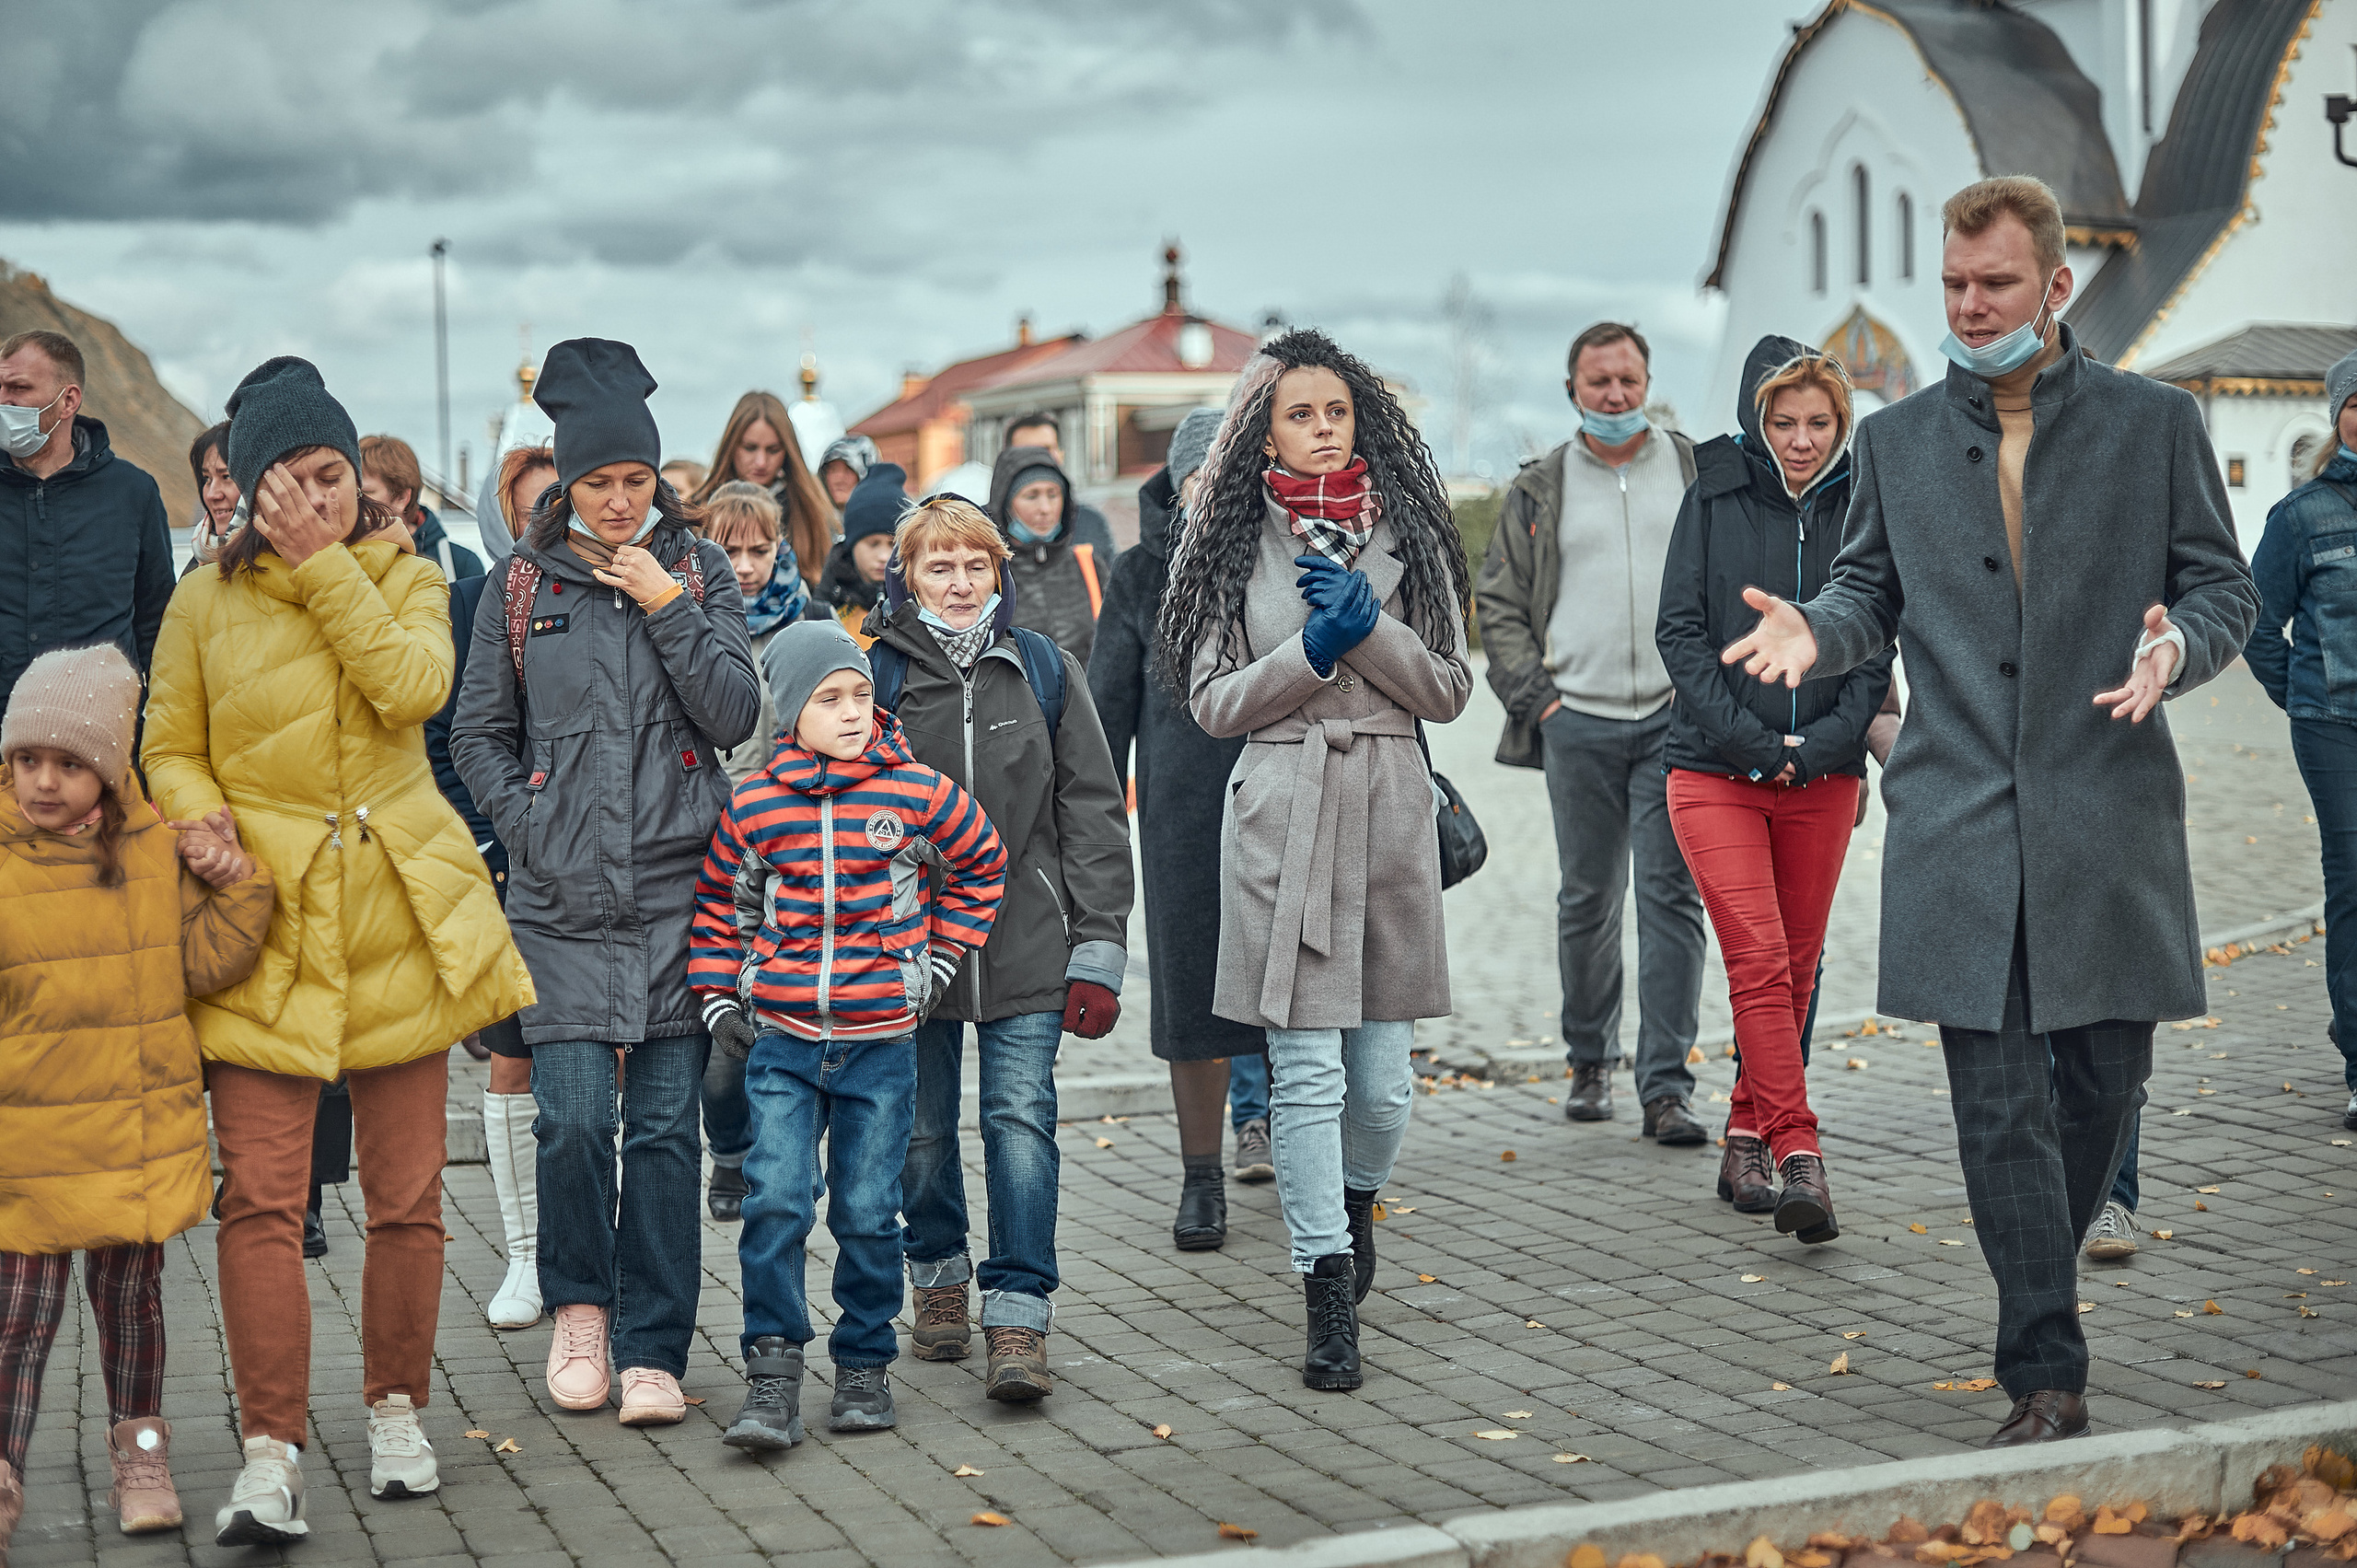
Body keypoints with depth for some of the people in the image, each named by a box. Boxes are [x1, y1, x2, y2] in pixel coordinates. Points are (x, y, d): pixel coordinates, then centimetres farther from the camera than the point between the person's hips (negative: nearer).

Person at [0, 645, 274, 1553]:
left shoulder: (157, 850, 1)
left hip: (140, 1124, 3)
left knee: (130, 1288, 16)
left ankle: (140, 1453, 31)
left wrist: (234, 883, -7)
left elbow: (203, 964, 2)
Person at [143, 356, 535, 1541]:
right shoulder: (206, 602, 5)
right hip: (267, 923, -1)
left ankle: (396, 1412, 25)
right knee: (262, 1198, -10)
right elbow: (172, 755, 9)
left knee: (407, 1194, 7)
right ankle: (270, 1455, -5)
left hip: (402, 919, 2)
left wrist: (324, 563, -13)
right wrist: (212, 836, -11)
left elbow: (413, 687, -13)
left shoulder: (405, 577, 8)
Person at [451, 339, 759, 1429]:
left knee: (666, 1125, 0)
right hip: (563, 897, 0)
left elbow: (735, 716, -2)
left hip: (681, 889, 0)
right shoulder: (524, 582, 7)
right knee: (574, 1116, -7)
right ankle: (578, 1307, 19)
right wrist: (529, 825, 0)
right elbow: (478, 732, 13)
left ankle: (653, 1350, 9)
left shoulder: (699, 571, 7)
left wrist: (667, 606, -8)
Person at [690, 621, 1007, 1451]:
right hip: (781, 1040, 0)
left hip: (882, 1041, 0)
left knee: (868, 1213, 5)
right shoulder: (753, 806, 0)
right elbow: (718, 904, 14)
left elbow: (980, 867, 13)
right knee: (775, 1202, -8)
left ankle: (865, 1366, 21)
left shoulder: (917, 792, -3)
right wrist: (719, 999, 8)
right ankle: (772, 1375, 0)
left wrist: (939, 958, 10)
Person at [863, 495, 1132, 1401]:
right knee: (924, 1128, 11)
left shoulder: (1046, 672, 4)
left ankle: (1018, 1319, -4)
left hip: (1026, 942, 0)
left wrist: (1099, 950, -2)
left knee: (1021, 1119, -7)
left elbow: (1092, 815, 4)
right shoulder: (876, 676, 1)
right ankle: (940, 1279, 32)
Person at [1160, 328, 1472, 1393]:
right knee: (1305, 1073, -4)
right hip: (1281, 813, -1)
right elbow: (1213, 703, 3)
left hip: (1390, 807, 2)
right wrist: (1313, 649, -10)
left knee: (1384, 1074, 4)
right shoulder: (1237, 544, 5)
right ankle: (1329, 1293, 4)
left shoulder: (1407, 534, 8)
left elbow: (1450, 690, 5)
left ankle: (1355, 1198, 36)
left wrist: (1369, 626, -10)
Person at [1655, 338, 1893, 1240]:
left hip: (1822, 775, 3)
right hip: (1715, 771, -2)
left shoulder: (1859, 507, 4)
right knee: (1759, 961, -13)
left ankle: (1747, 1140, 23)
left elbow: (1876, 647, 4)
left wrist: (1819, 744, -10)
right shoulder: (1713, 497, 0)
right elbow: (1680, 632, -4)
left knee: (1796, 969, 8)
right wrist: (1753, 741, -12)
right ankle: (1799, 1159, -15)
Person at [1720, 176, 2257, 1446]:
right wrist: (1815, 629, -6)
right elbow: (1872, 588, 16)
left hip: (2110, 816, 0)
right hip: (1958, 828, 1)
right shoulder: (1894, 442, 11)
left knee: (2105, 1072, 8)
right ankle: (2046, 1376, 3)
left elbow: (2223, 588, 6)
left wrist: (2177, 648, -16)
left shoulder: (2156, 424, 5)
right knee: (1997, 1103, -3)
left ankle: (2043, 1274, 35)